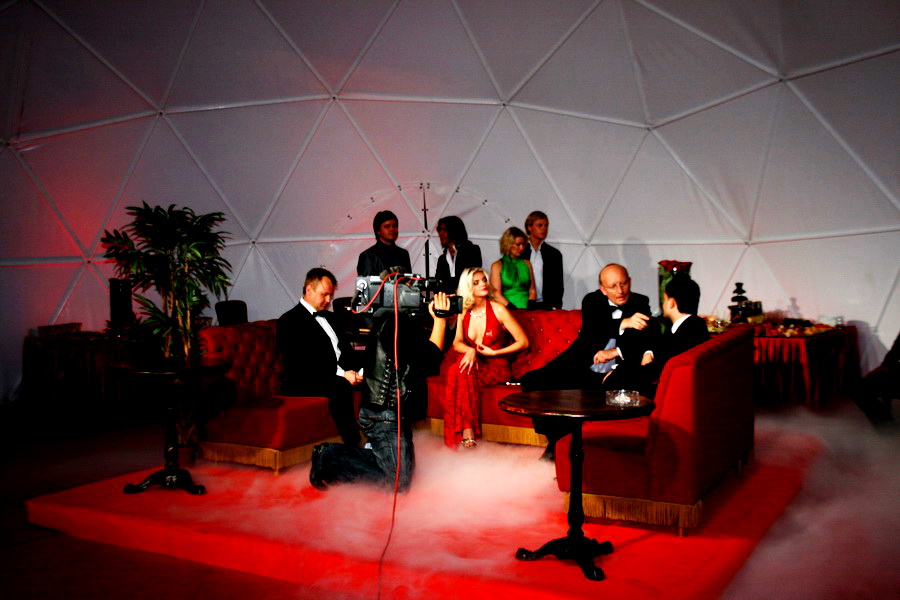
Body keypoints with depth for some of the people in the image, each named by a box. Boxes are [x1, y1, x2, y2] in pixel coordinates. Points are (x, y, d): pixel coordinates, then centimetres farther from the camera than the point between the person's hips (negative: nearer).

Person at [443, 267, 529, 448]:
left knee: (462, 373, -31)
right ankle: (466, 431, -31)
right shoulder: (463, 312, 8)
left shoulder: (498, 310, -5)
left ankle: (467, 428, -28)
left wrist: (493, 352, -10)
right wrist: (470, 351, -22)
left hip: (497, 367, -4)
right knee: (460, 368, -31)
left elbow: (524, 342, -6)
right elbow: (457, 343, 0)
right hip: (474, 364, 4)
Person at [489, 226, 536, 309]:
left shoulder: (527, 264, 16)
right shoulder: (497, 265, 6)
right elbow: (497, 295, -2)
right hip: (506, 310, -2)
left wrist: (530, 308, -5)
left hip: (526, 310, 2)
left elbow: (532, 290, 13)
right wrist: (513, 309, -14)